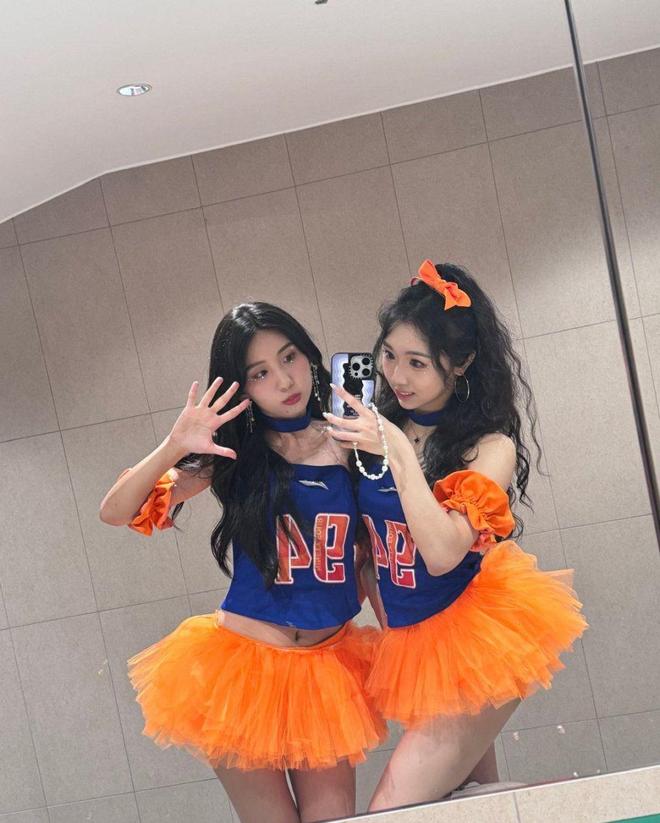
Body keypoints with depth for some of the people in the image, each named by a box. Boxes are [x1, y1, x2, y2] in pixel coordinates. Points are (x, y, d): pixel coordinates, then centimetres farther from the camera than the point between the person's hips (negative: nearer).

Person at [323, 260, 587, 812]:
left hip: (473, 636, -6)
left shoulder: (489, 446, -14)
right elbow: (365, 536, 13)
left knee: (392, 811, -12)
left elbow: (442, 553, -27)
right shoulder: (379, 428, 0)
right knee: (470, 795, 16)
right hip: (410, 642, 6)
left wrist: (397, 451, -28)